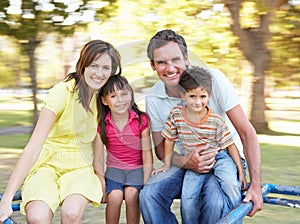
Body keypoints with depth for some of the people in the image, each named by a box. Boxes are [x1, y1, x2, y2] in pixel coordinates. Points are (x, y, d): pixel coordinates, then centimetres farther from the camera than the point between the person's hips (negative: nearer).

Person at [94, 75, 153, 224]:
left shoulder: (141, 120, -9)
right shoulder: (102, 125, -6)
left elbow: (147, 156, -5)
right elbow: (98, 158, -2)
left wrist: (145, 185, -10)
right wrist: (102, 185, -10)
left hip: (137, 168, -1)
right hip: (114, 169, 1)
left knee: (131, 194, -28)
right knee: (115, 196, -26)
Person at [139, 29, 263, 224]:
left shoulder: (212, 78, -18)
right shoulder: (153, 99, -7)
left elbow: (247, 133, -17)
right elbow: (161, 148, 3)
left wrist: (256, 186, -23)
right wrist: (187, 163, -20)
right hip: (187, 162, 3)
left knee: (215, 202, -33)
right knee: (149, 195, -23)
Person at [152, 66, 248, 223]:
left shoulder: (216, 121, -13)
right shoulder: (176, 114, -9)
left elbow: (230, 145, -4)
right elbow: (169, 139, 5)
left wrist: (241, 171, -4)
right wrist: (167, 165, 10)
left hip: (218, 157, -1)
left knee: (229, 182, -29)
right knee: (188, 198, -18)